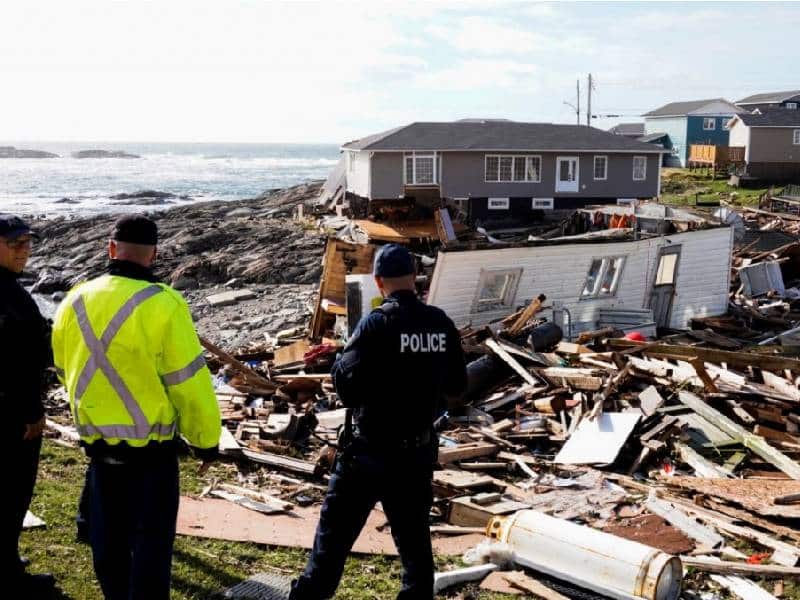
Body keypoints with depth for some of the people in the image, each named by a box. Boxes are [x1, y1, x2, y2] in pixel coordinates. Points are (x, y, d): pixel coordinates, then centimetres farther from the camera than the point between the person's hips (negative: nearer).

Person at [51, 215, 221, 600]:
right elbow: (189, 382, -16)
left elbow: (66, 371, 12)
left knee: (108, 535, 19)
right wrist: (206, 439, -3)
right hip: (151, 443, -6)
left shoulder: (74, 303, -1)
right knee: (152, 537, 5)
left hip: (97, 440, 6)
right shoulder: (162, 305, -19)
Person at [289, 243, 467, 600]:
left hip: (372, 450, -5)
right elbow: (457, 385, 8)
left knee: (336, 529, 8)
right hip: (420, 449, 5)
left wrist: (345, 354, 1)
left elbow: (346, 383, -17)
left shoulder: (377, 324, -16)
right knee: (413, 533, 17)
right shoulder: (441, 324, -1)